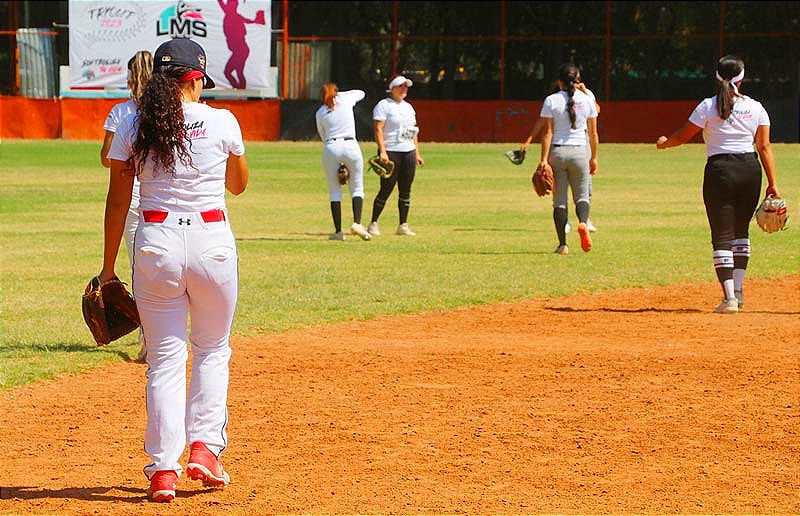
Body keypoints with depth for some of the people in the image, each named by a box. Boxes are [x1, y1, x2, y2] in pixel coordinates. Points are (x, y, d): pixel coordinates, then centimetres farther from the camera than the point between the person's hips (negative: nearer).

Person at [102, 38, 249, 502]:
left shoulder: (133, 127, 1)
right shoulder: (222, 122, -2)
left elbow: (118, 200, 3)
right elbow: (239, 184, 13)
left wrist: (108, 267, 10)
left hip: (155, 242, 1)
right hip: (212, 241, -1)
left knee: (165, 358, 7)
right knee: (213, 349, 18)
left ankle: (164, 468, 1)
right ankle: (205, 447, 6)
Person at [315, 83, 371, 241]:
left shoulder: (320, 112, 11)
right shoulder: (346, 99, 9)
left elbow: (323, 136, 14)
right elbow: (361, 93, 30)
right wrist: (338, 94, 36)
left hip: (330, 148, 1)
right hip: (351, 146, -1)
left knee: (334, 190, 8)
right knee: (357, 188, 7)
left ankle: (338, 231, 3)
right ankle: (357, 223, -14)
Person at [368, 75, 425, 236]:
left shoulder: (408, 107, 18)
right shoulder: (383, 105, -4)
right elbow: (378, 129, -12)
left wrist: (417, 154, 15)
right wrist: (382, 151, -23)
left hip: (408, 152, 7)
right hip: (391, 153, -7)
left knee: (405, 191, 4)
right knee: (386, 190, -7)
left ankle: (403, 226, 9)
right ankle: (373, 224, 3)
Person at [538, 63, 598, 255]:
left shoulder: (551, 101, -4)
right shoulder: (587, 100, 2)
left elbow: (548, 132, -8)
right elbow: (593, 133, 5)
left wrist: (544, 159, -9)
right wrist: (594, 158, 15)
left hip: (557, 152, -1)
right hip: (579, 152, 1)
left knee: (559, 201, 6)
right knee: (582, 196, 12)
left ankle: (562, 244, 3)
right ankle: (582, 222, -20)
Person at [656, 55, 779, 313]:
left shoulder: (709, 106, -5)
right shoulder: (755, 107, 3)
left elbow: (682, 136, 1)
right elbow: (764, 147, 0)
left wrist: (663, 143, 23)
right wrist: (772, 184, 1)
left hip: (721, 170, -3)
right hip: (751, 170, 3)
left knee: (722, 236, -2)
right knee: (740, 232, 20)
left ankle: (729, 298, -11)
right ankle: (737, 290, 18)